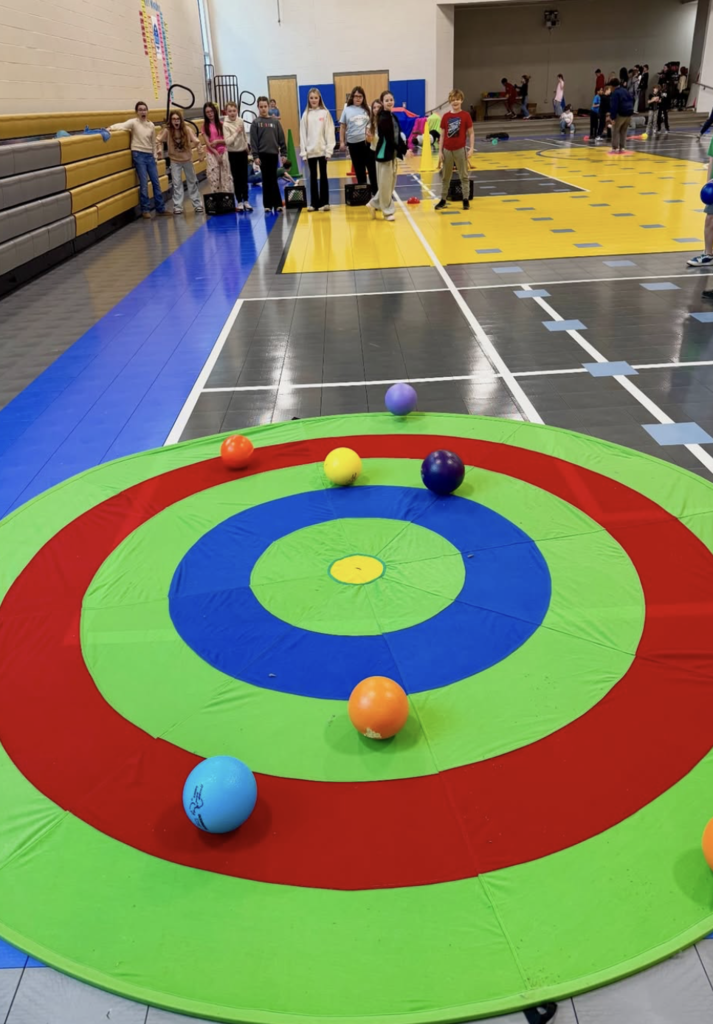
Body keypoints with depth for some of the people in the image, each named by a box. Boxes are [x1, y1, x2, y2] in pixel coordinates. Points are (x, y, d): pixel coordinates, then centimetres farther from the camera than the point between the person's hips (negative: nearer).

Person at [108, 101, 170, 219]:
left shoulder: (151, 125, 9)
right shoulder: (133, 122, -3)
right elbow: (121, 126, -18)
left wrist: (155, 157, 13)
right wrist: (110, 128, -34)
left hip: (150, 156, 4)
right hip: (139, 155, -4)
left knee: (156, 182, 6)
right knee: (144, 183, -7)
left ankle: (161, 209, 14)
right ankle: (145, 210, 2)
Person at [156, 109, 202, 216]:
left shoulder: (187, 129, -15)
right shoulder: (167, 131, -15)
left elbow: (196, 142, -9)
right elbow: (158, 141, -7)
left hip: (187, 159, 1)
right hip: (175, 160, -1)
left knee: (192, 181, 10)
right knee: (176, 183, -1)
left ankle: (197, 205, 20)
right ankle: (178, 207, 5)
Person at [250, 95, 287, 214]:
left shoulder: (275, 121, 6)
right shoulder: (255, 123, 0)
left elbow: (281, 139, 7)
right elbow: (253, 141, -3)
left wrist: (284, 153, 1)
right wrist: (255, 156, -10)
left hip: (274, 154, 1)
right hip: (263, 154, -1)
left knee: (273, 180, 4)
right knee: (266, 180, 3)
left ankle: (277, 204, 9)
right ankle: (268, 205, 9)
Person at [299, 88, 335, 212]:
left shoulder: (325, 113, 0)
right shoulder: (306, 114, 5)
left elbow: (329, 132, -3)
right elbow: (302, 134, 4)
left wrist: (329, 150, -10)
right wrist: (303, 152, -2)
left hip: (322, 150, -2)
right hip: (310, 151, 2)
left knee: (323, 176, 5)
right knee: (313, 177, 6)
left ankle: (324, 202, 8)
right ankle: (314, 202, 10)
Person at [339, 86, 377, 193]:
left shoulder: (367, 109, 3)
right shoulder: (347, 110, 3)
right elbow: (343, 127, 6)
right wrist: (342, 142, 1)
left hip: (367, 141, -1)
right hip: (353, 143, 1)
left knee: (372, 167, 2)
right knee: (359, 169, 10)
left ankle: (375, 191, 11)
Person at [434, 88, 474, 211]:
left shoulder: (466, 116, -4)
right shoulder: (445, 116, 2)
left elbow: (471, 133, -2)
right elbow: (442, 135, 5)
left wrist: (471, 148, -11)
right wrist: (440, 151, 1)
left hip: (461, 149, -2)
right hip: (447, 150, 2)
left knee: (464, 176, 5)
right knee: (446, 176, 11)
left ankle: (466, 199, 11)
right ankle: (443, 199, 20)